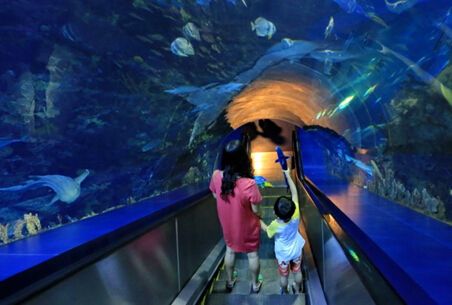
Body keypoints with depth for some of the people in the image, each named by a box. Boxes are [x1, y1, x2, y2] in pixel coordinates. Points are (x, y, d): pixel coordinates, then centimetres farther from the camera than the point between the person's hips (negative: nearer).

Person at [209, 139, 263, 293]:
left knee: (230, 250, 30)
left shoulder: (216, 176, -24)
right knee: (252, 254, 23)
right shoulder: (249, 184, -37)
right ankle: (255, 284, 46)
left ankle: (229, 281, 51)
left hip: (228, 224, 4)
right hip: (247, 226, -3)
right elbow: (256, 210, -23)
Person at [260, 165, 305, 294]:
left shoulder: (275, 225, -35)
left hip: (283, 254, -3)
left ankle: (284, 292, 46)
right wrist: (288, 174, -20)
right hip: (296, 250, 3)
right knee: (297, 272, 26)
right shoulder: (296, 215, -32)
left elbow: (267, 230, -10)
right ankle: (298, 290, 48)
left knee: (284, 275, 22)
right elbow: (294, 192, -25)